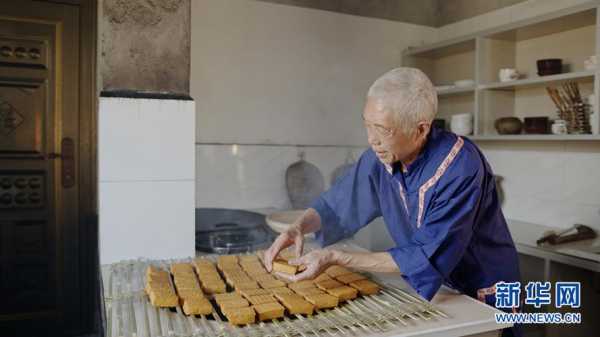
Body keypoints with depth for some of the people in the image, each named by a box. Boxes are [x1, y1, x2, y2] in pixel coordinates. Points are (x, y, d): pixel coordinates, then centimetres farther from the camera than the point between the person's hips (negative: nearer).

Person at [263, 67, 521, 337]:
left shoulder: (460, 168, -29)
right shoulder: (381, 154, -11)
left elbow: (427, 259, -30)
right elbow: (335, 205, 1)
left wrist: (335, 258, -32)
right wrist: (298, 228, -19)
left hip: (483, 301, -4)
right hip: (428, 290, 5)